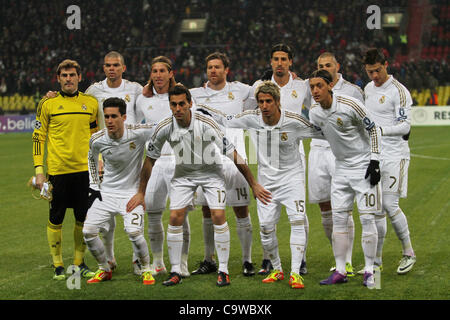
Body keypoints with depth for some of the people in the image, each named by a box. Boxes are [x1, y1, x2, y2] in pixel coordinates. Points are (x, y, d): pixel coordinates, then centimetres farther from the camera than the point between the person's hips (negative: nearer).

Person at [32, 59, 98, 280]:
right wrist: (39, 169, -4)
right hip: (57, 169, -2)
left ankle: (80, 262, 18)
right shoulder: (48, 104, 0)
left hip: (84, 169, 2)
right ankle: (58, 265, 13)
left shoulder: (91, 103, 7)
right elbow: (38, 137, 3)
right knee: (56, 219, 2)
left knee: (83, 218, 5)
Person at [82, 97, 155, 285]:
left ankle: (146, 269, 4)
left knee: (134, 232, -22)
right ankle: (104, 270, 17)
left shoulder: (138, 134, -19)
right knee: (88, 231, -6)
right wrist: (94, 188, 8)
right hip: (106, 192, 3)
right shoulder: (97, 140, -9)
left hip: (132, 192, -3)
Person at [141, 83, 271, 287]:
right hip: (183, 174, 2)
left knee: (218, 216, -14)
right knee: (175, 218, -8)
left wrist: (253, 184, -22)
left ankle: (223, 271, -4)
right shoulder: (165, 128, -18)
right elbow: (150, 158, -2)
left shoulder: (205, 123, -27)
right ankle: (175, 272, 3)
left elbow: (231, 152, -23)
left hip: (211, 172, -2)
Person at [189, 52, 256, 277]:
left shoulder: (240, 91, 6)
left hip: (233, 158, -2)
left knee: (241, 210, -3)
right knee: (207, 211, 6)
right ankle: (209, 260, 17)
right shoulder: (195, 94, 7)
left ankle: (247, 260, 4)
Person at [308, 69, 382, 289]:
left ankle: (369, 271, 0)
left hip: (363, 166, -6)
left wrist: (374, 161, -12)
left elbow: (373, 129, -9)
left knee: (367, 219, -8)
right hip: (341, 168, 6)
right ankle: (340, 271, 8)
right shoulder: (314, 113, -1)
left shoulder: (349, 105, -18)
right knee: (339, 219, 2)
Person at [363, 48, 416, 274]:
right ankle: (376, 260, 10)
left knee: (390, 205, -11)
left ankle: (408, 253, 7)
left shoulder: (399, 92, -10)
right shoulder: (368, 89, 13)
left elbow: (405, 126, -16)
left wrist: (381, 130, -29)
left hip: (394, 156, -7)